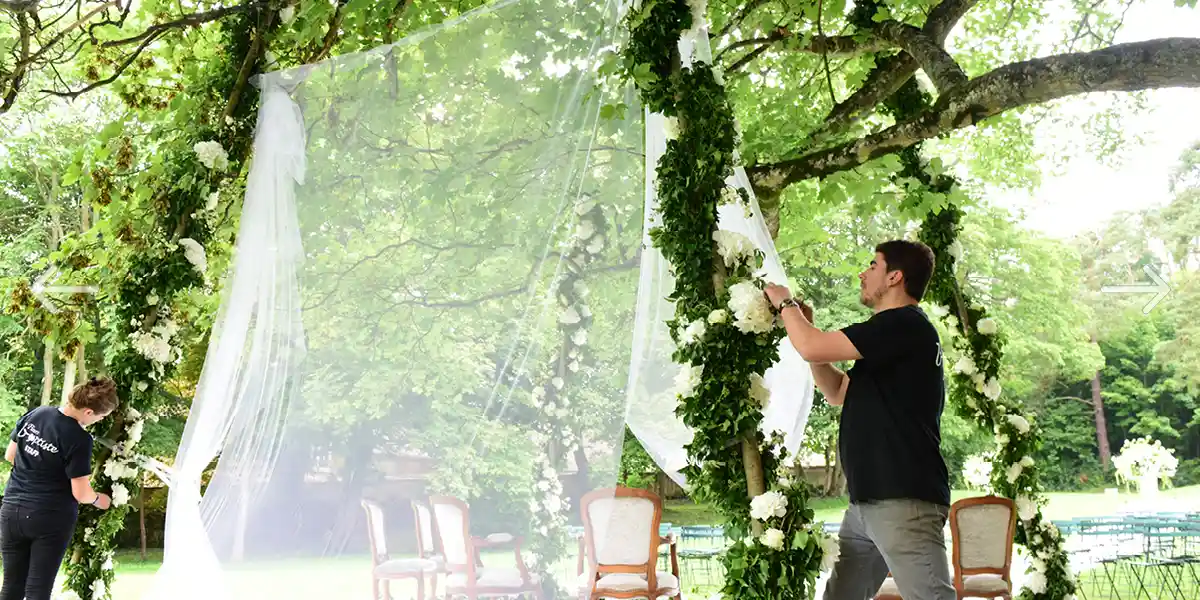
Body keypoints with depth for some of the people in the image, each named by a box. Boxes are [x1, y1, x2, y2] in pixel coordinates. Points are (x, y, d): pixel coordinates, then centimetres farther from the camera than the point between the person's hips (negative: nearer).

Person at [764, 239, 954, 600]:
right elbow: (838, 393, 29)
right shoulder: (893, 332, 21)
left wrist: (786, 304, 5)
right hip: (868, 500, 10)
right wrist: (806, 327, 19)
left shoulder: (904, 324, -12)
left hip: (904, 501, -10)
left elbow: (812, 350, -15)